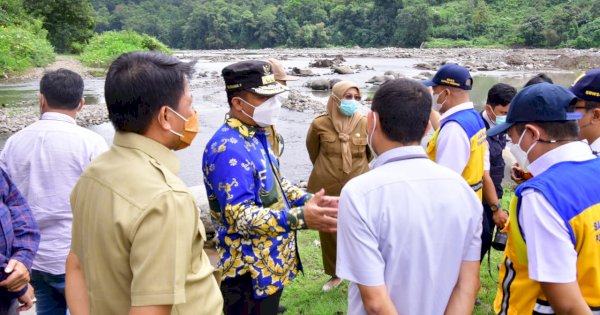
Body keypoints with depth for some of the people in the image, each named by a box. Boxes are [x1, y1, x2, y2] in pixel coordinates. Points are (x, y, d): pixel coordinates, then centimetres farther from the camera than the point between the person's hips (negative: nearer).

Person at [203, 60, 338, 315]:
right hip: (249, 272, -9)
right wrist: (301, 217, -35)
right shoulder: (228, 149, -25)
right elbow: (240, 217, -30)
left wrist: (308, 199, 2)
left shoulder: (256, 135, 7)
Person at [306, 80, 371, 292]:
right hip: (326, 189, 1)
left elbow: (371, 151, 12)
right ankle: (335, 274, 33)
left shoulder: (365, 124, -7)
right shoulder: (320, 124, -8)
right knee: (329, 233, 13)